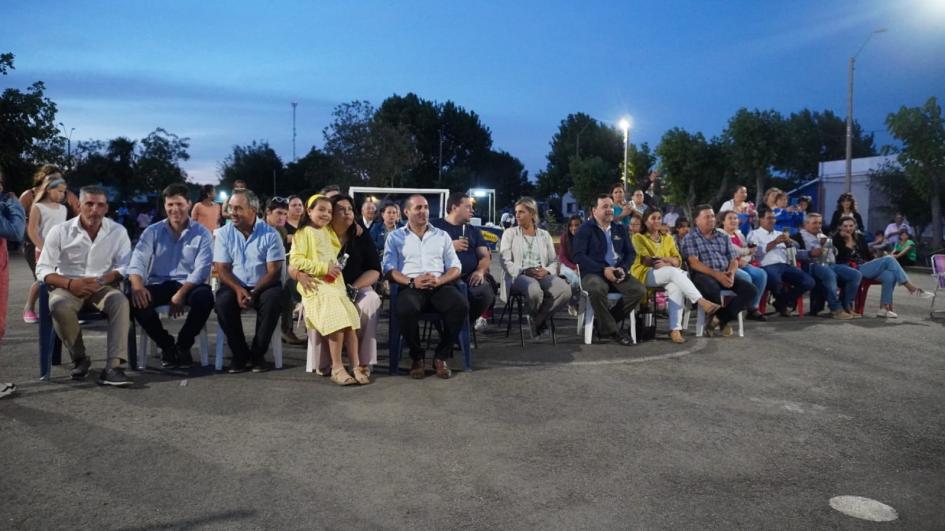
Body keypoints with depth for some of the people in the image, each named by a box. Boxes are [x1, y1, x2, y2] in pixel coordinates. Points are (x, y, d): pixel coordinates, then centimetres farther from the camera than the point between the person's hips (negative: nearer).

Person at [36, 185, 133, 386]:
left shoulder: (118, 232, 0)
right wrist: (69, 283, -21)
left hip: (102, 286, 0)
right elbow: (42, 269, -2)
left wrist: (100, 281, -22)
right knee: (60, 307, -35)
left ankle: (113, 366, -37)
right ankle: (80, 358, -9)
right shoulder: (59, 232, -2)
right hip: (68, 287, 0)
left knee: (120, 301, -33)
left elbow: (124, 267, -3)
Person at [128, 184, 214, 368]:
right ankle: (166, 345, -5)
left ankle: (183, 345, -9)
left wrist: (181, 294, -23)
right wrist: (137, 285, -26)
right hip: (159, 284, 2)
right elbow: (138, 260, -4)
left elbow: (201, 269, -8)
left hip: (189, 285, -2)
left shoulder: (202, 234, 3)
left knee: (204, 297, -35)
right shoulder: (153, 232, 9)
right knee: (135, 300, -28)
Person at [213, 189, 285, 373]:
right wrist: (238, 290, -21)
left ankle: (257, 354, -15)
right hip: (235, 285, 2)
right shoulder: (223, 233, 2)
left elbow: (274, 271, -8)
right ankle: (240, 354, -12)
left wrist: (254, 292, -22)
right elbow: (222, 269, -2)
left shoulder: (270, 234, -4)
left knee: (272, 299, -33)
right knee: (222, 302, -29)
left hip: (263, 286, -1)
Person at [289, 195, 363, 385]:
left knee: (350, 318, -13)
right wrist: (324, 268, -14)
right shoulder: (304, 233, 2)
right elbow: (296, 260, -9)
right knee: (337, 318, -25)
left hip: (335, 284, 7)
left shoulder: (329, 232, 23)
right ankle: (337, 368, -21)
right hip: (315, 284, -7)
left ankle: (355, 365, -11)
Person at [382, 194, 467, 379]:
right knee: (406, 310, -37)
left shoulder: (442, 236, 22)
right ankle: (417, 357, -10)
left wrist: (438, 280, -9)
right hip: (410, 286, -2)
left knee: (461, 305, -31)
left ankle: (441, 356, -11)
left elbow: (456, 268, 14)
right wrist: (412, 282, -14)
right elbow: (388, 269, 4)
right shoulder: (395, 237, 17)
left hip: (440, 285, 2)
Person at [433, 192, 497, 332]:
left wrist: (480, 271, -6)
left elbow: (486, 255, 15)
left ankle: (468, 320, 2)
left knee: (485, 292, -30)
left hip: (470, 277, 4)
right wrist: (450, 247, -5)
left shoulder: (474, 231, 25)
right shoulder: (435, 226, 12)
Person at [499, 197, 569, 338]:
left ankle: (538, 319, -6)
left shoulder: (544, 235, 19)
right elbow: (506, 262, -1)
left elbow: (554, 261, 12)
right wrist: (524, 271, -18)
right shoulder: (510, 233, 11)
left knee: (565, 290, -29)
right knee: (534, 289, -40)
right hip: (518, 276, -3)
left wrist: (546, 271, -11)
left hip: (542, 275, 3)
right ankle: (534, 317, -3)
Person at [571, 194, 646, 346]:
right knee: (597, 289, -39)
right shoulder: (585, 229, 1)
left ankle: (604, 322, -7)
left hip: (617, 273, 5)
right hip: (593, 273, -5)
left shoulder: (620, 229, 18)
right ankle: (611, 330, -19)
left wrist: (623, 268, -8)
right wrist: (603, 270, -18)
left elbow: (630, 252, 14)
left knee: (639, 290, -22)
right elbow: (579, 256, -10)